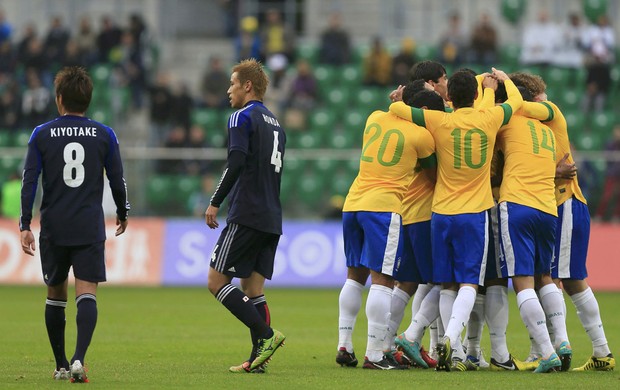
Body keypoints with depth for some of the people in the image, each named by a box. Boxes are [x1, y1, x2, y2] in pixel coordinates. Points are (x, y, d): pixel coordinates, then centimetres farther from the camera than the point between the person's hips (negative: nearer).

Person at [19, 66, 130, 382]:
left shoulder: (42, 135, 1)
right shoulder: (104, 135, 2)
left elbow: (29, 182, -3)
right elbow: (117, 181, 7)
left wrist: (25, 225, -1)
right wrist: (122, 214, 24)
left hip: (53, 226, 1)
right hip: (90, 227, -1)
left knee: (55, 294, 15)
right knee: (86, 294, -8)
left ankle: (61, 365, 20)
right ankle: (79, 359, -27)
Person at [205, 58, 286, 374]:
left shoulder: (242, 117, -6)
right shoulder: (276, 124, 20)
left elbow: (235, 164, -18)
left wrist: (215, 203, -13)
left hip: (247, 216, -8)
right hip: (272, 220, 8)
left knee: (216, 281, -6)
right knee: (252, 290, 8)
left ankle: (267, 335, -17)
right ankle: (257, 358, -1)